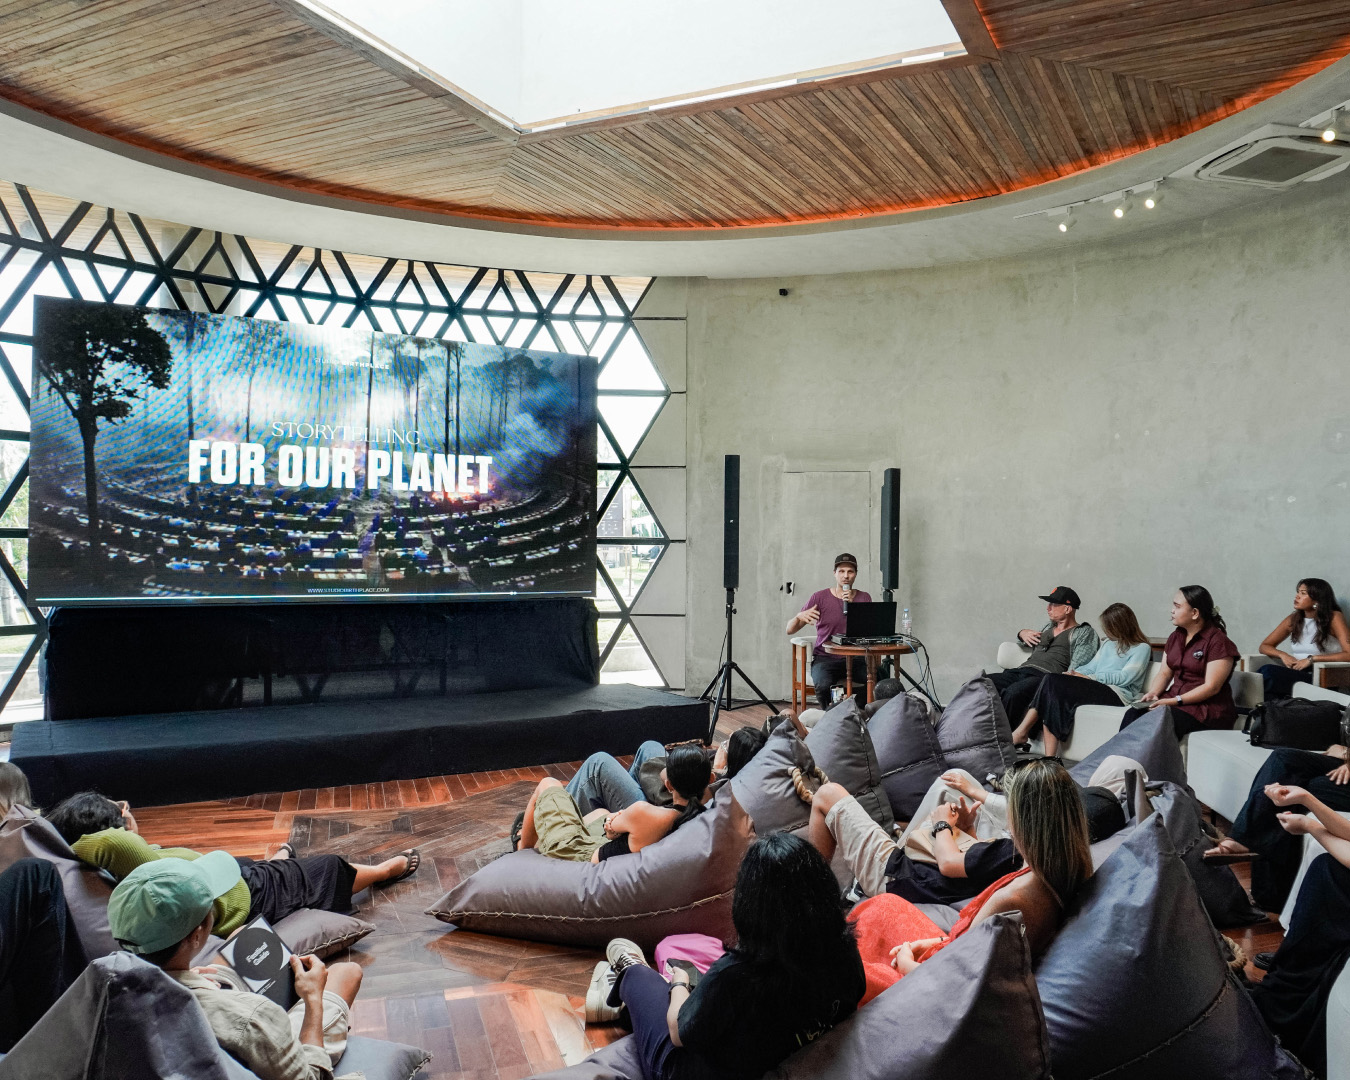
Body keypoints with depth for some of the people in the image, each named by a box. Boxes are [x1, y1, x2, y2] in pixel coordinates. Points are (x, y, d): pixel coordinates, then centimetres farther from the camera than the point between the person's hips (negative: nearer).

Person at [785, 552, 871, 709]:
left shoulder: (864, 598, 9)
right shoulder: (820, 597, 2)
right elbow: (789, 630, 0)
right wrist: (799, 616, -22)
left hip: (855, 657, 2)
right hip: (825, 658, -2)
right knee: (823, 685, -35)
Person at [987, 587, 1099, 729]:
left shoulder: (1084, 632, 9)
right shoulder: (1048, 627, 31)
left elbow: (1077, 668, -5)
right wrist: (1022, 633, 25)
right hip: (1020, 670, 7)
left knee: (1013, 692, -40)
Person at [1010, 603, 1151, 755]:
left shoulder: (1142, 648, 7)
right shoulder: (1108, 643, 31)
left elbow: (1126, 676, -7)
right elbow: (1091, 666, 22)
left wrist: (1089, 678, -12)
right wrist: (1073, 673, 0)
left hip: (1117, 694, -7)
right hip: (1096, 689, 7)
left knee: (1054, 683, -29)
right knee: (1051, 680, -25)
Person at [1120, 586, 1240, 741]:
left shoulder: (1218, 641, -8)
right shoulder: (1175, 637, 16)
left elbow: (1211, 687, -14)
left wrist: (1175, 701, -20)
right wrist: (1153, 693, -5)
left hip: (1207, 707, -6)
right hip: (1173, 701, 7)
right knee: (1132, 715, -23)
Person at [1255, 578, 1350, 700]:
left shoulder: (1334, 618, -2)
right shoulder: (1293, 620, 13)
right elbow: (1264, 646, 17)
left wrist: (1311, 659, -16)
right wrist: (1283, 655, -4)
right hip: (1296, 674, 5)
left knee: (1267, 671, -31)